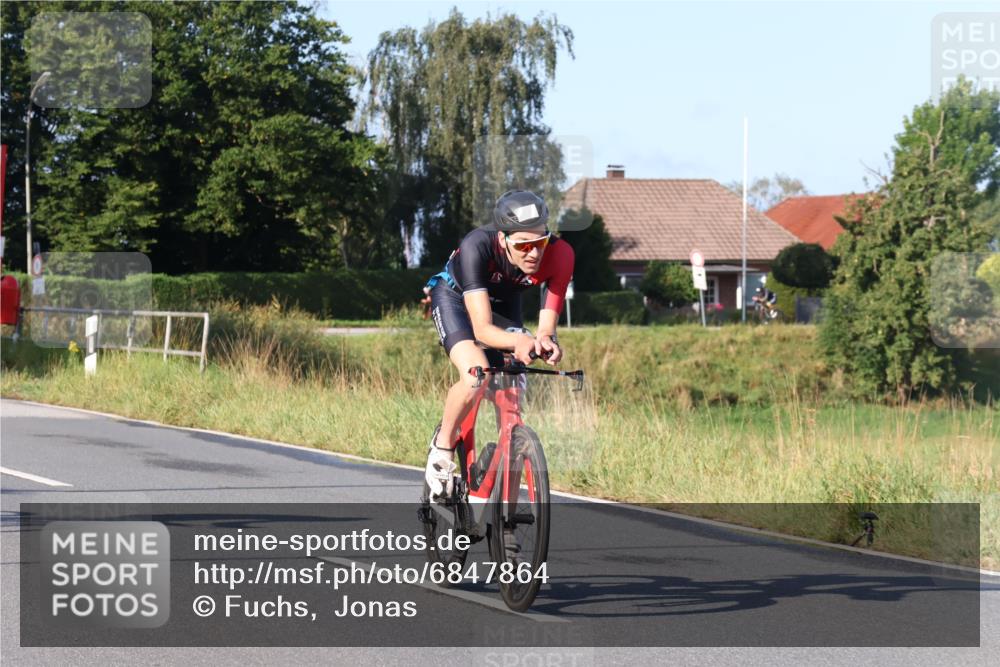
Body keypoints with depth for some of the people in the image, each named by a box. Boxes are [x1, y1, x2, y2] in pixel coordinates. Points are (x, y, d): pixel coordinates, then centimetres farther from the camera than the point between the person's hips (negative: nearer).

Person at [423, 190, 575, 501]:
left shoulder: (559, 254, -33)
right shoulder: (477, 246, -41)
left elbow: (547, 326, -30)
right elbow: (482, 328, -44)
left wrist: (546, 341, -54)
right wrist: (517, 340, -64)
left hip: (504, 302, 4)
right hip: (455, 298, -4)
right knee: (475, 377, -32)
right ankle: (442, 447, -3)